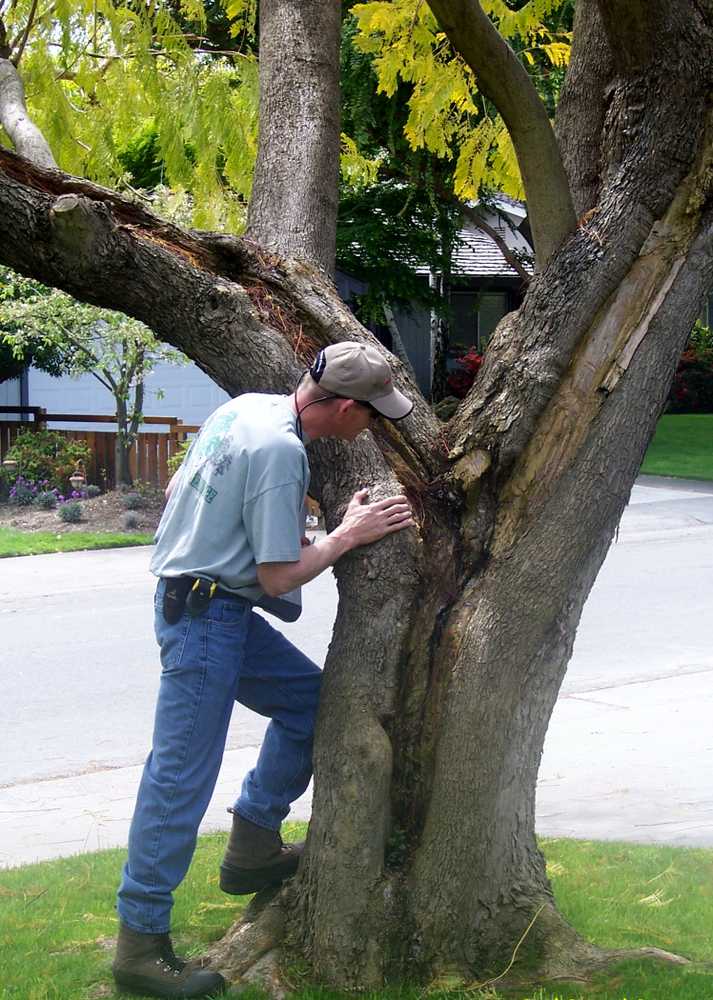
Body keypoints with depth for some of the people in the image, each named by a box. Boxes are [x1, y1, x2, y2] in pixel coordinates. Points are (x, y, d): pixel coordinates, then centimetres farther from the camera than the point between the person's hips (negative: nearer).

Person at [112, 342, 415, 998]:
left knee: (309, 695, 19)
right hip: (207, 618, -10)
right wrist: (349, 535, -7)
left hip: (204, 601, 10)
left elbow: (176, 489, 18)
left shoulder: (246, 406, 6)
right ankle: (141, 941, 1)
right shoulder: (280, 451, -22)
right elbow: (279, 578, -19)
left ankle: (253, 849, 26)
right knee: (182, 776, -6)